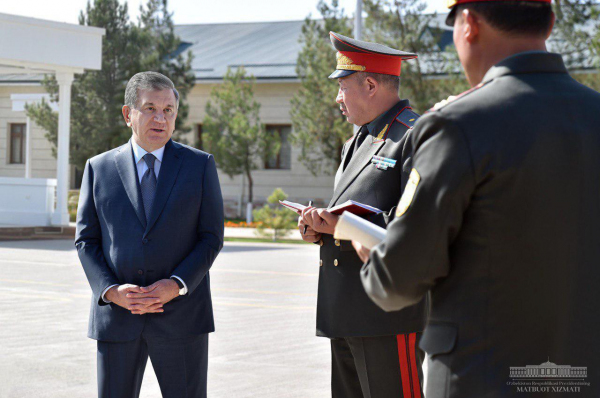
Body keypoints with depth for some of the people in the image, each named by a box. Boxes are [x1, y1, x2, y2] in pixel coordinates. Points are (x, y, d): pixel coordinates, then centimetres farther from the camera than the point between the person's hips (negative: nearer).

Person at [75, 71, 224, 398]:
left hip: (181, 317, -1)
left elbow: (212, 236, 2)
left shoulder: (200, 165, 6)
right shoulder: (99, 169, 8)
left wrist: (176, 285, -13)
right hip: (116, 319, 1)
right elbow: (86, 240, 7)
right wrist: (110, 291, -10)